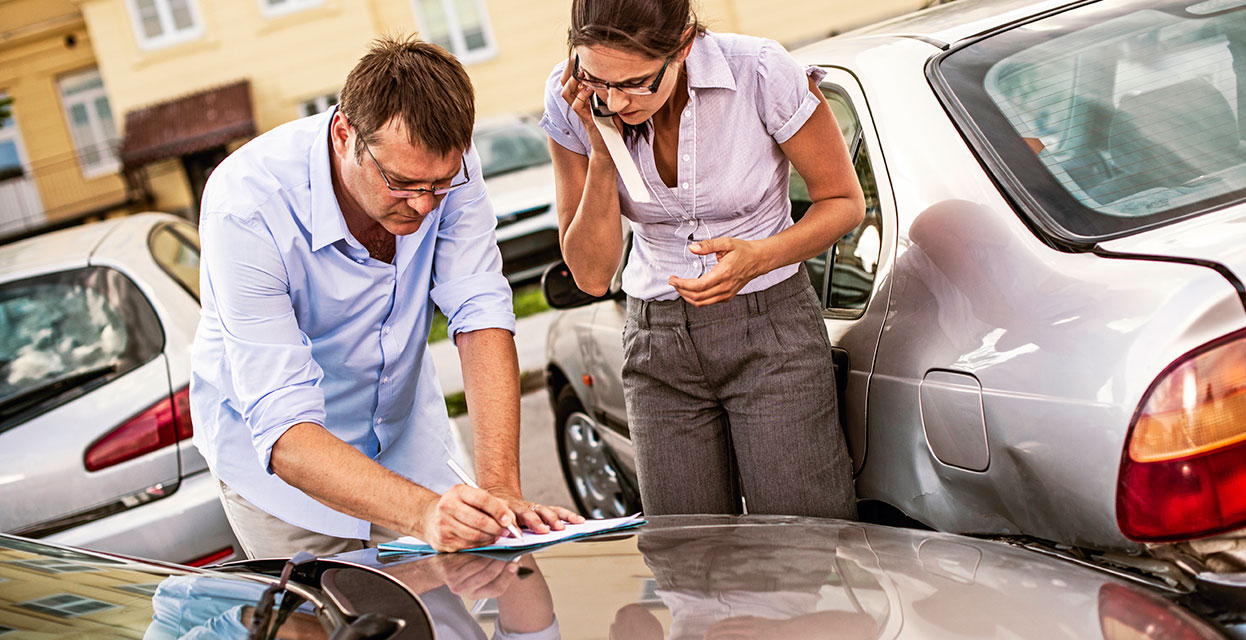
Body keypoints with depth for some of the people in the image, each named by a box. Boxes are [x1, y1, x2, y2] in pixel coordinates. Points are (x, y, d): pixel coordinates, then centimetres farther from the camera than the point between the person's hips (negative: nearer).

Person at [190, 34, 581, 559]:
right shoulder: (246, 206, -34)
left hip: (404, 439, 4)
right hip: (276, 456, -3)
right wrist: (421, 512, -52)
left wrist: (500, 489, -36)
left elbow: (481, 317, -23)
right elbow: (283, 429, -38)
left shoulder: (443, 162, -21)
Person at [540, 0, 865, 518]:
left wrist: (759, 257, -22)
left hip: (772, 332, -2)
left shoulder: (762, 72, -18)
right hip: (657, 339, 3)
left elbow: (844, 201, -4)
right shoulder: (572, 101, -10)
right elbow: (592, 275, -8)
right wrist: (602, 151, -21)